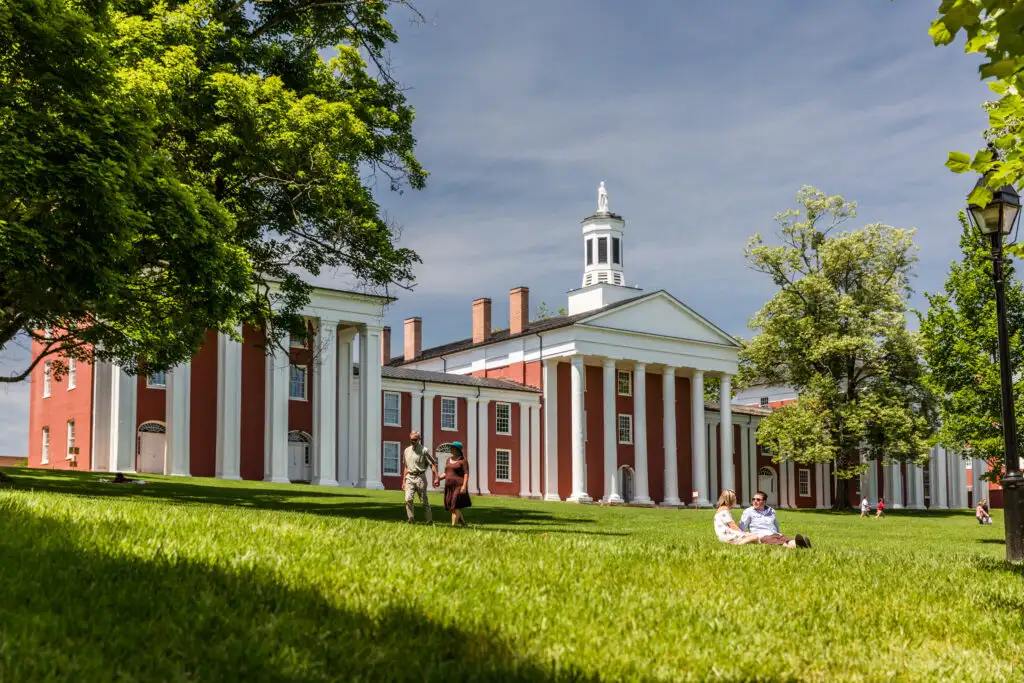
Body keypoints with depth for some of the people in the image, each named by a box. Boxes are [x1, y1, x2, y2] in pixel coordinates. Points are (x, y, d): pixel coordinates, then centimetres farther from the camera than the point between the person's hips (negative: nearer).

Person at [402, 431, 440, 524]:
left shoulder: (424, 450, -4)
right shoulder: (407, 450, 12)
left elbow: (433, 464, -7)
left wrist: (437, 477, -16)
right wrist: (404, 480, 18)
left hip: (420, 477, -4)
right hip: (409, 477, 4)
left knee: (424, 501, 1)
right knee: (408, 499, -13)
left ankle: (429, 521, 10)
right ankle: (411, 520, -7)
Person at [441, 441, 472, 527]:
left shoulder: (463, 460, -6)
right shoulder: (449, 459, 14)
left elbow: (466, 474, -12)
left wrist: (464, 486, -21)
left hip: (458, 486, -7)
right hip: (449, 486, 7)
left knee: (455, 506, -13)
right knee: (450, 507, 7)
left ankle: (453, 526, -14)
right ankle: (463, 523, 22)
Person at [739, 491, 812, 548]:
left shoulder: (771, 511, 23)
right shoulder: (748, 511, 12)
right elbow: (741, 529, 9)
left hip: (775, 535, 4)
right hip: (761, 536, -4)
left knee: (786, 539, -33)